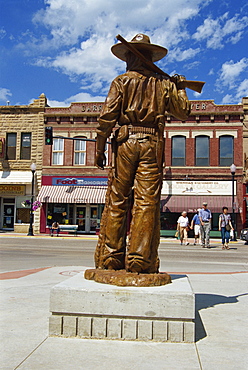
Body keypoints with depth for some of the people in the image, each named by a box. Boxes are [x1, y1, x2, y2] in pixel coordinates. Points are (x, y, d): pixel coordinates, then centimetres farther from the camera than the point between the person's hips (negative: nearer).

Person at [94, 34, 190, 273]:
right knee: (147, 203, -2)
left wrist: (99, 150, 2)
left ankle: (110, 258, 1)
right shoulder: (164, 83, 13)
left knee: (116, 201, 2)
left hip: (126, 142, -1)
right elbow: (183, 112, 19)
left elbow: (107, 117, -2)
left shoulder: (121, 82, 7)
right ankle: (139, 260, -3)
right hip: (152, 145, 1)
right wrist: (180, 88, 35)